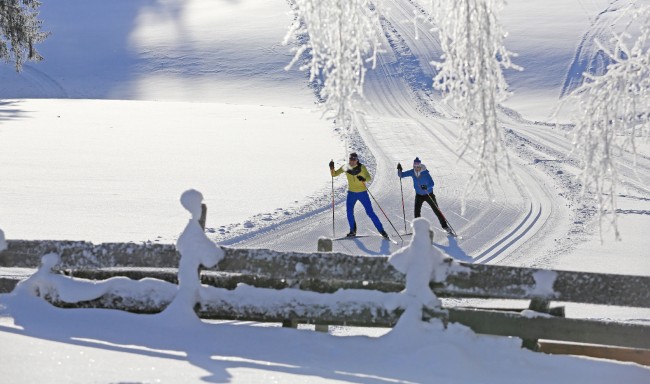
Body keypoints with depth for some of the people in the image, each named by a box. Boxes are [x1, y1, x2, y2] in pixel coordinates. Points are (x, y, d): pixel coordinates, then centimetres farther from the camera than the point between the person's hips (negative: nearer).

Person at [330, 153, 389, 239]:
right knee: (349, 211, -8)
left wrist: (364, 179, -38)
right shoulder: (345, 168, -4)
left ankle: (381, 230, 4)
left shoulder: (362, 167, -12)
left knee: (370, 212, -4)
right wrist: (332, 168, -19)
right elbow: (334, 174, 0)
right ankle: (353, 231, 10)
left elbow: (369, 177, -16)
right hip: (351, 193, 3)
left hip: (362, 192, -3)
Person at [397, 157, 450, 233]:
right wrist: (399, 169, -27)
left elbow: (432, 183, -33)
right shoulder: (412, 172, -13)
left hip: (429, 194, -4)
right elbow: (401, 175, -7)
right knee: (416, 212, -9)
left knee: (436, 210, 1)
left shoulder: (425, 173, -27)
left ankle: (444, 225, 14)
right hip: (419, 195, 4)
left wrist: (426, 187, -53)